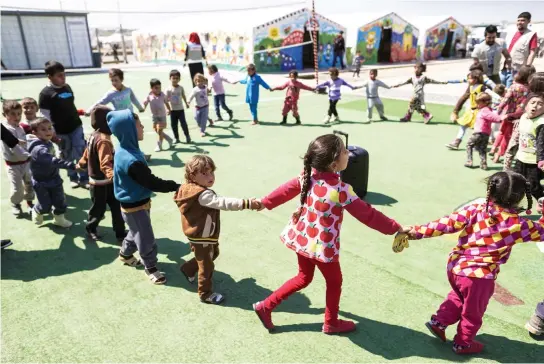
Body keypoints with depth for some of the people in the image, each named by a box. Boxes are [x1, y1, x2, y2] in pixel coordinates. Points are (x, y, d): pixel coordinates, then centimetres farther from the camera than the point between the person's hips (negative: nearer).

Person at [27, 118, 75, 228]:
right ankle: (37, 212, 41)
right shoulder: (39, 149, -33)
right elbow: (53, 161, -49)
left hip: (54, 179, 7)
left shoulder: (48, 143, -3)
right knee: (46, 206, 7)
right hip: (41, 183, -7)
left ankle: (59, 219, 34)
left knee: (60, 201, 11)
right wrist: (72, 165, -58)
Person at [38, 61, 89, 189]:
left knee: (81, 152, 2)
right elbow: (45, 117, -13)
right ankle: (73, 177, 29)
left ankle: (84, 178, 12)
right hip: (61, 131, -4)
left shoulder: (67, 87, 3)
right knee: (68, 155, 11)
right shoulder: (45, 93, -14)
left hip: (76, 126, 4)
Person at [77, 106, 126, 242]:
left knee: (116, 206, 10)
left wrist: (80, 165, 37)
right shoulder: (103, 140, -26)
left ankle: (120, 232, 17)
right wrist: (112, 175, -54)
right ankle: (91, 228, 35)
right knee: (99, 208, 11)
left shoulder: (94, 136, 7)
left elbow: (86, 155, 20)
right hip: (100, 182, -10)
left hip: (106, 181, 10)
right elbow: (105, 163, -39)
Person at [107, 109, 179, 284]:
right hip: (134, 206, -10)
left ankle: (125, 254, 51)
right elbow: (151, 182, -29)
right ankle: (150, 267, 28)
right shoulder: (131, 161, -35)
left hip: (137, 202, 10)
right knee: (146, 238, 8)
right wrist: (175, 187, -21)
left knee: (138, 232, 28)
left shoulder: (125, 150, -2)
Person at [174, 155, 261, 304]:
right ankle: (206, 294, 27)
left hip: (203, 235, 10)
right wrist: (247, 203, -49)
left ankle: (188, 269, 48)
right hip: (200, 237, -10)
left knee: (213, 254, 31)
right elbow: (223, 202, -44)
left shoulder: (191, 189, -1)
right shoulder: (203, 195, -34)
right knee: (206, 265, 8)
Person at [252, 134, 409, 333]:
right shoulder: (341, 190, -27)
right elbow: (367, 214, -19)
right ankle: (331, 323, 40)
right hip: (322, 245, -7)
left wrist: (265, 203, 20)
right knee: (334, 282, 20)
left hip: (302, 238, 7)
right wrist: (396, 228, -7)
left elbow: (286, 190, 6)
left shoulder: (308, 176, -8)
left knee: (304, 278, 26)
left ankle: (265, 306, 29)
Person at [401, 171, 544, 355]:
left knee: (459, 297, 34)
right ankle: (463, 343, 40)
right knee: (473, 312, 21)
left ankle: (439, 321, 33)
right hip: (479, 276, -3)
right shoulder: (517, 224, -11)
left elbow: (445, 224, -13)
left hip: (455, 266, 4)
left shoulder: (474, 210, -8)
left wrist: (417, 232, -12)